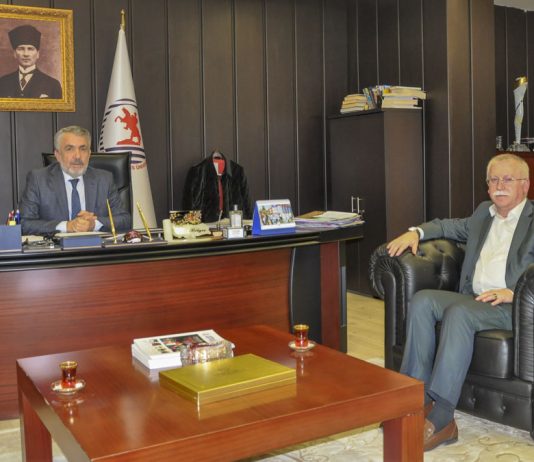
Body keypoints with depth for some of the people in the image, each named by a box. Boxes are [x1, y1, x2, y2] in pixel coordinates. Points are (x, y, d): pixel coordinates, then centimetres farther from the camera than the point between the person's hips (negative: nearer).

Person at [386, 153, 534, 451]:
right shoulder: (484, 213, 23)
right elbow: (450, 226, 36)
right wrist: (416, 232, 15)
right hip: (473, 298, 7)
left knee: (459, 312, -34)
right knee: (422, 300, -19)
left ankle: (440, 417, -34)